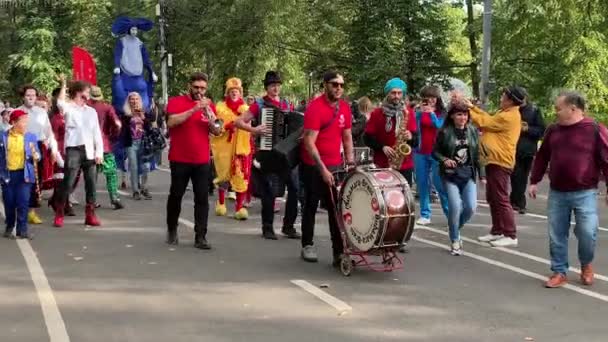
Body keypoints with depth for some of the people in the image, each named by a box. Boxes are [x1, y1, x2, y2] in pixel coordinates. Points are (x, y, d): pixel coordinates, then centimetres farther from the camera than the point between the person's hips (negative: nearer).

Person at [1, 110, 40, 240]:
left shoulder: (31, 136, 2)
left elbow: (36, 154, 5)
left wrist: (36, 156, -18)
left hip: (24, 174, 0)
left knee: (23, 202, -5)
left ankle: (22, 229, 4)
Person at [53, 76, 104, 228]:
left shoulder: (91, 111, 14)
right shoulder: (68, 108, 3)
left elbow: (97, 133, 11)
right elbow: (60, 102, -23)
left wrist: (99, 152, 3)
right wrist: (63, 85, -20)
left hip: (89, 150, 4)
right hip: (73, 149, -4)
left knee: (91, 183, 3)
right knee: (68, 183, -5)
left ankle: (90, 214, 10)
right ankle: (59, 214, 5)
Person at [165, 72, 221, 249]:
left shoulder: (208, 105, 9)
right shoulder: (176, 102, -2)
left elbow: (217, 132, 7)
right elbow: (171, 122, -20)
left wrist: (211, 119, -13)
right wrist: (194, 109, -24)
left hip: (202, 161, 3)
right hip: (179, 159, -2)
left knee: (202, 199, -3)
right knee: (176, 195, 10)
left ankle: (200, 237, -1)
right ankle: (172, 229, 30)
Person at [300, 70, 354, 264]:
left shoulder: (345, 108, 4)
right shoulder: (315, 108, -16)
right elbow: (309, 143, -20)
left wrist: (350, 161, 3)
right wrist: (322, 169, -24)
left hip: (335, 166, 5)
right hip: (313, 166, -5)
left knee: (337, 208, 0)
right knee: (311, 206, 9)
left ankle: (339, 251, 1)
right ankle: (307, 246, 22)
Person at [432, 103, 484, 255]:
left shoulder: (473, 131, 5)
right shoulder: (444, 132, -5)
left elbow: (477, 154, 9)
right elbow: (435, 151, 0)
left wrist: (481, 175, 7)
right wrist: (444, 160, -20)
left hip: (468, 175, 3)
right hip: (450, 175, -3)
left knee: (471, 207, -7)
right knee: (455, 207, -13)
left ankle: (455, 229, 24)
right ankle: (454, 240, 7)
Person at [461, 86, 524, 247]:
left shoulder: (509, 117, -16)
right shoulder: (506, 114, 15)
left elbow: (484, 122, -13)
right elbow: (489, 118, 17)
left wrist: (468, 111, -2)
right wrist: (472, 107, 14)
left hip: (500, 162, -11)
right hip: (494, 161, 11)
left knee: (501, 199, -9)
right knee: (492, 198, 14)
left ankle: (511, 236, -6)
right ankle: (497, 231, 22)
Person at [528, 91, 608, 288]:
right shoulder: (553, 130, 8)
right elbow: (542, 157, 17)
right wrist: (534, 181, 14)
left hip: (584, 193, -4)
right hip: (557, 193, 5)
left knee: (587, 233, -9)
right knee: (556, 236, 5)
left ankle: (586, 265, 19)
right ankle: (559, 273, 18)